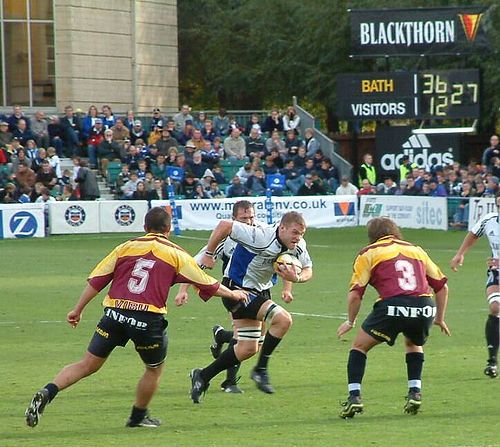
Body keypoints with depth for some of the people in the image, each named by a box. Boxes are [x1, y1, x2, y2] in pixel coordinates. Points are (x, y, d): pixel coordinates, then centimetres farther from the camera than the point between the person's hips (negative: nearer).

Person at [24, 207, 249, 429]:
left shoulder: (126, 247, 14)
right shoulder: (176, 254, 10)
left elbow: (96, 280, 10)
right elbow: (207, 284, 17)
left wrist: (78, 310, 15)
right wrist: (233, 294, 33)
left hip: (114, 313, 2)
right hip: (148, 318, -2)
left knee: (87, 365, 5)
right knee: (155, 368, 23)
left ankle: (47, 392, -14)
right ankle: (138, 417, 33)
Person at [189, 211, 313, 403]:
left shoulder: (298, 246, -6)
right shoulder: (261, 237, -29)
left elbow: (307, 270, 5)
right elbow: (225, 225, -26)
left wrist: (296, 278, -19)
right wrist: (208, 254, -18)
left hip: (260, 291, 9)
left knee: (248, 348, 10)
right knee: (283, 319, -25)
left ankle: (202, 376, 23)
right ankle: (260, 370, -11)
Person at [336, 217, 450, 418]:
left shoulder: (368, 253, 15)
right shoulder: (416, 250, 26)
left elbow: (355, 294, 7)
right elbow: (442, 286, 25)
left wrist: (350, 322, 21)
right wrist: (440, 318, 36)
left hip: (392, 307, -3)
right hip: (424, 308, 3)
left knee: (359, 346, 18)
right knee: (413, 344, 35)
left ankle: (354, 397, 5)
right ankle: (415, 392, 21)